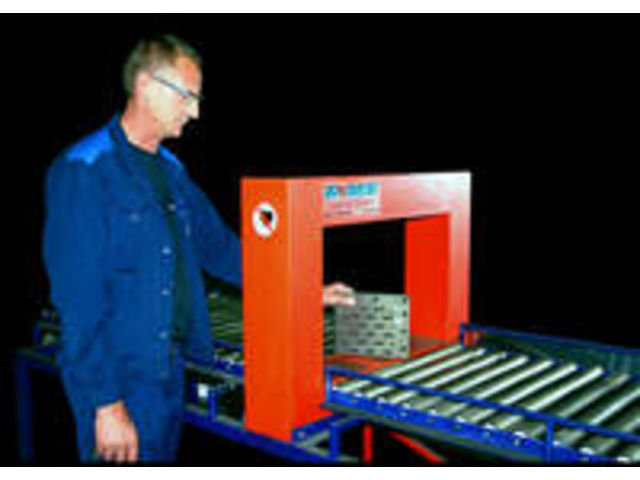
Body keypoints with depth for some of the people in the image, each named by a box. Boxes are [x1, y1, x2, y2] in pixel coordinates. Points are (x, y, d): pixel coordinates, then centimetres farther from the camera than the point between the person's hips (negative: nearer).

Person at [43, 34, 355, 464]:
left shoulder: (171, 170, 11)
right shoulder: (84, 172, -14)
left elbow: (219, 246, 18)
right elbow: (79, 303, -18)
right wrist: (106, 405, -20)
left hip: (172, 372, 8)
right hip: (117, 380, -7)